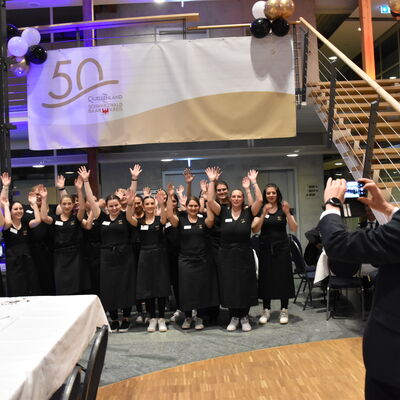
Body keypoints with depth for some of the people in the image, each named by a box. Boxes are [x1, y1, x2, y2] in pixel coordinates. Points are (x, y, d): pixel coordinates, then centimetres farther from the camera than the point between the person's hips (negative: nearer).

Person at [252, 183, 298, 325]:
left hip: (282, 249, 0)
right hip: (265, 248, 1)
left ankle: (284, 310, 12)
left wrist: (287, 213, -21)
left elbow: (294, 229, -7)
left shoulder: (284, 209, 2)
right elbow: (255, 230, -10)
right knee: (266, 279, 2)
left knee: (283, 279, 1)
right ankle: (266, 310, 14)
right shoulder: (260, 210, 4)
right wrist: (263, 215, -23)